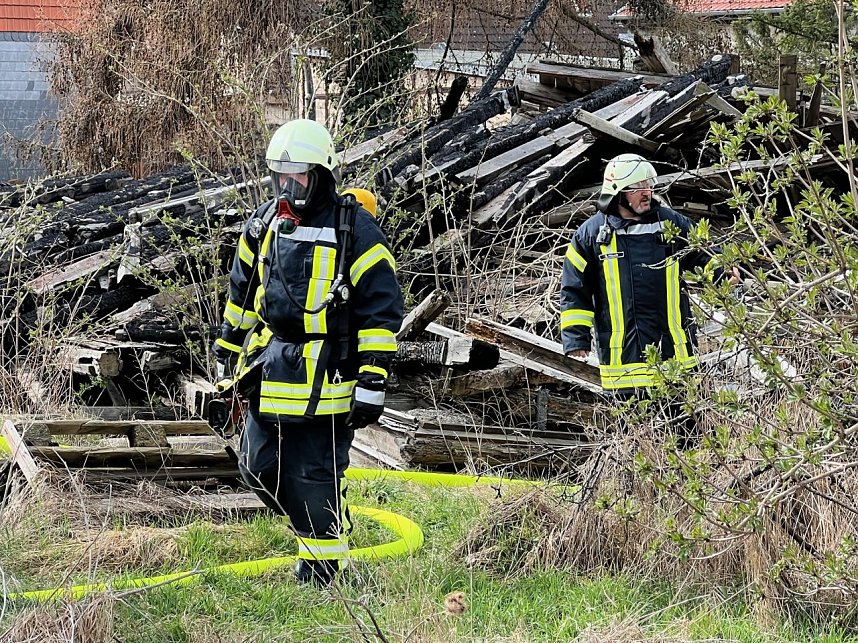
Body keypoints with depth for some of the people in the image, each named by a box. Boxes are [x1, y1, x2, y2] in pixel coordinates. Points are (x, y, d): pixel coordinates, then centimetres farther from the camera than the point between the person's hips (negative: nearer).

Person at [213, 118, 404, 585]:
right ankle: (318, 527, 31)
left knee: (315, 480, -3)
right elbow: (241, 297, 20)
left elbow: (381, 312, -10)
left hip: (326, 376, -6)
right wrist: (226, 360, 20)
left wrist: (372, 384, -14)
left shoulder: (356, 231, -10)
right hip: (268, 366, 6)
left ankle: (319, 573, 10)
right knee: (258, 468, 9)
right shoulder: (263, 225, 8)